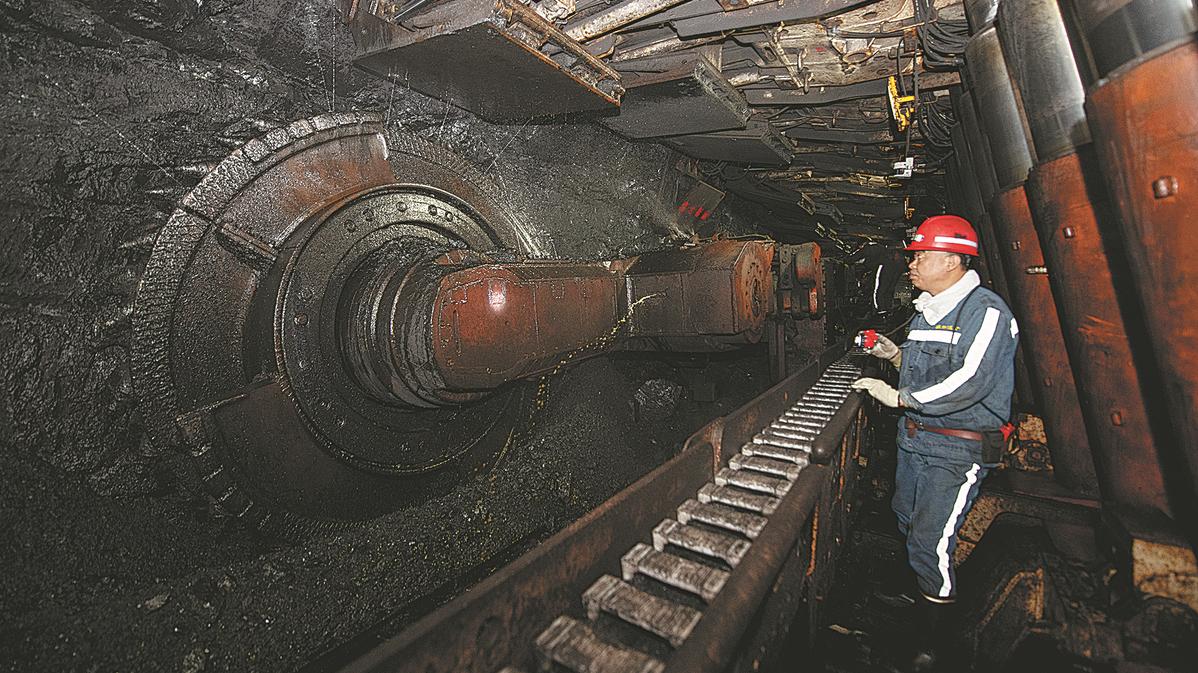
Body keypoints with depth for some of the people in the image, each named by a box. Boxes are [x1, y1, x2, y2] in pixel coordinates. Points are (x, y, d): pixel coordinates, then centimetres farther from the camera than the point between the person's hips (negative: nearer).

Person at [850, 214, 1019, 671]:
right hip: (914, 438, 9)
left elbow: (970, 382, -26)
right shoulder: (926, 312, 13)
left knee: (931, 544, -7)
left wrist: (898, 397, -22)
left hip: (958, 448, -9)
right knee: (907, 525, 20)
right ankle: (921, 599, 43)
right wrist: (894, 354, 5)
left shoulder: (985, 310, -15)